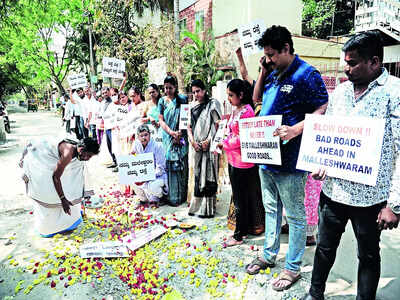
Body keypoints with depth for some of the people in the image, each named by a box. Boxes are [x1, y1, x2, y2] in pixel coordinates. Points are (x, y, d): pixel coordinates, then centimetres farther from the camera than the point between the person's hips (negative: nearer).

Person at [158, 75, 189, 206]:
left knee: (182, 165, 0)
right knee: (170, 164, -1)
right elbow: (161, 120, 3)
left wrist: (180, 132, -12)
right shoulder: (162, 101, 9)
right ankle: (172, 196, 6)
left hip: (181, 137, -1)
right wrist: (171, 132, -12)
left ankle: (181, 195, 11)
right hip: (168, 137, 1)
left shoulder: (183, 99, 4)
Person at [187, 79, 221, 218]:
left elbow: (218, 124, -7)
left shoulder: (213, 103, 0)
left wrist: (208, 141, -13)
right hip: (197, 146, 6)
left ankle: (208, 208, 1)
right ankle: (198, 206, 17)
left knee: (208, 175, -6)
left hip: (209, 145, -5)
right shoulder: (194, 107, 17)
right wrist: (192, 141, -1)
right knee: (198, 175, 8)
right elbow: (189, 127, 16)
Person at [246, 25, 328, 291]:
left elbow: (323, 111, -15)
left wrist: (295, 130, -29)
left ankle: (293, 268, 25)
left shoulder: (307, 75, -12)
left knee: (295, 215, 8)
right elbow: (256, 98, 22)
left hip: (289, 160, -8)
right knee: (271, 208, 20)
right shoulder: (273, 74, 12)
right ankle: (269, 256, 38)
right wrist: (263, 72, 7)